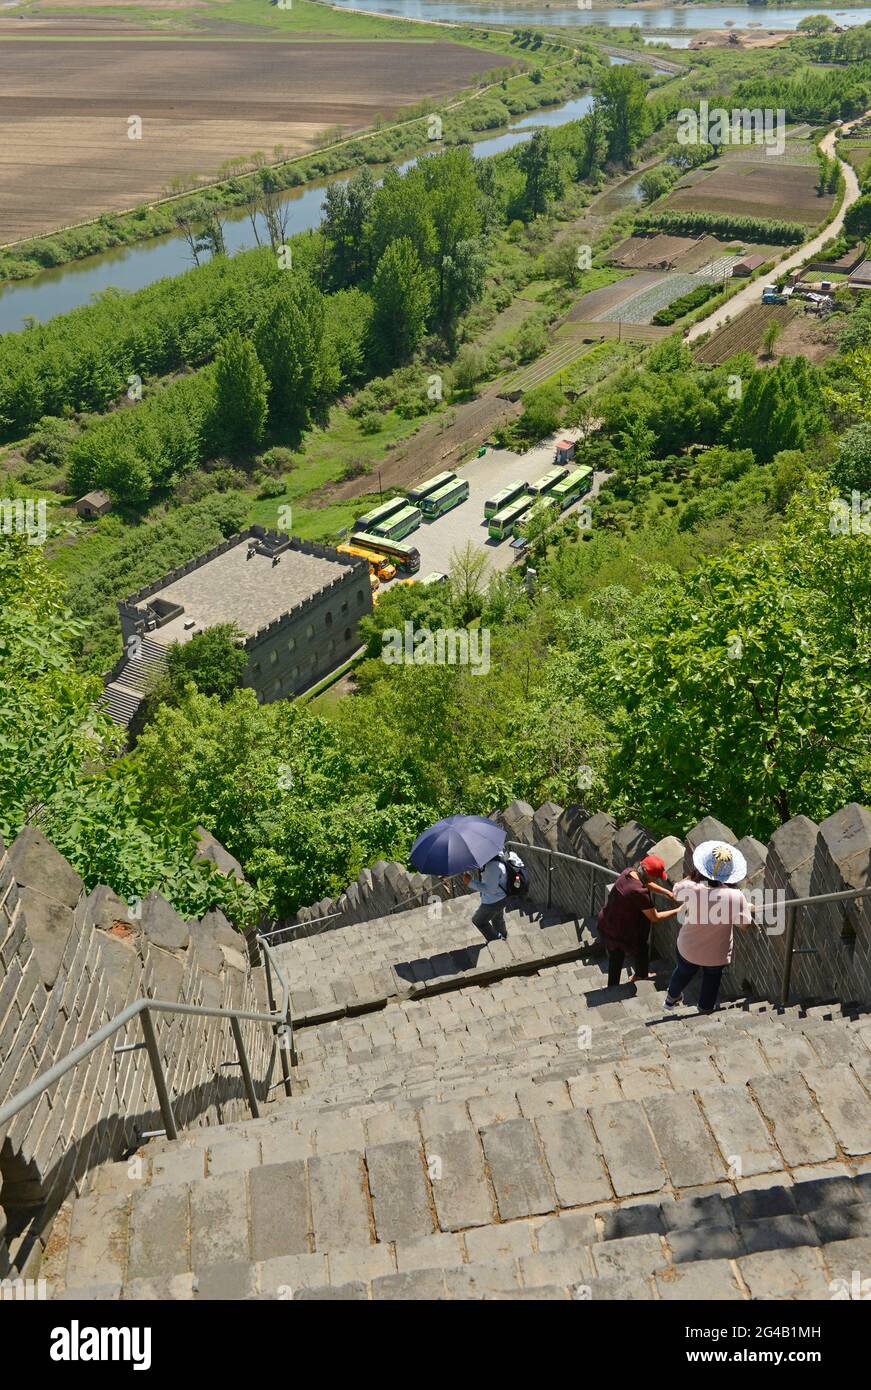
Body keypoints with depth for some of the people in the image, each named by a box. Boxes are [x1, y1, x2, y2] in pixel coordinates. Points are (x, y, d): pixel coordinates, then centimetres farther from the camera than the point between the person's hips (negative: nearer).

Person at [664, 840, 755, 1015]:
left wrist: (693, 874, -1)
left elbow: (676, 890, -3)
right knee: (711, 980, 30)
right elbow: (745, 925, -15)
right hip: (716, 955, -1)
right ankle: (705, 1010, 55)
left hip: (688, 948, 1)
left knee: (683, 972, 32)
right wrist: (749, 909, 4)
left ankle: (672, 998, 59)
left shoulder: (690, 888, -29)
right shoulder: (736, 897, -32)